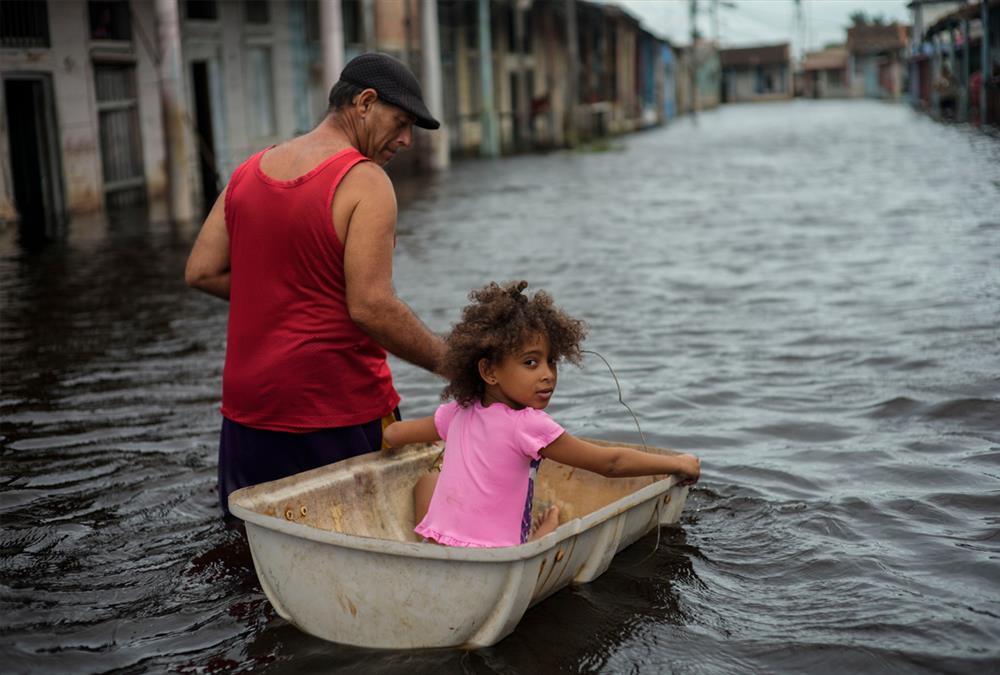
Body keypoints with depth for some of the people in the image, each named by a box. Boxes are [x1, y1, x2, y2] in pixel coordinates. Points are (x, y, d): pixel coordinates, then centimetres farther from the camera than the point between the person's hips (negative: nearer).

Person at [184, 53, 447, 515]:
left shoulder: (250, 170, 9)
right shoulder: (365, 182, -13)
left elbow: (201, 272, 8)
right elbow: (371, 308, -20)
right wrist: (448, 361, -9)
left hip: (248, 408, 7)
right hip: (339, 413, -6)